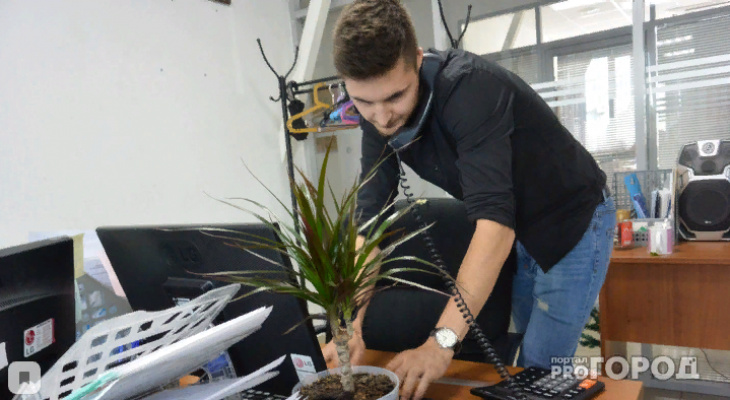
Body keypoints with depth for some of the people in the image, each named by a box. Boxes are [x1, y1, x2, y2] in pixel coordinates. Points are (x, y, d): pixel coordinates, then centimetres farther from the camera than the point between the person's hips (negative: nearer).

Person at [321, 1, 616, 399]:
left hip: (574, 220, -6)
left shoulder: (469, 87, -33)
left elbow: (494, 219, -40)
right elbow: (370, 219, -13)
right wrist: (351, 324, -23)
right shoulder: (380, 114, -12)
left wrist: (442, 340, -46)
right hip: (522, 231, 6)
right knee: (529, 361, 15)